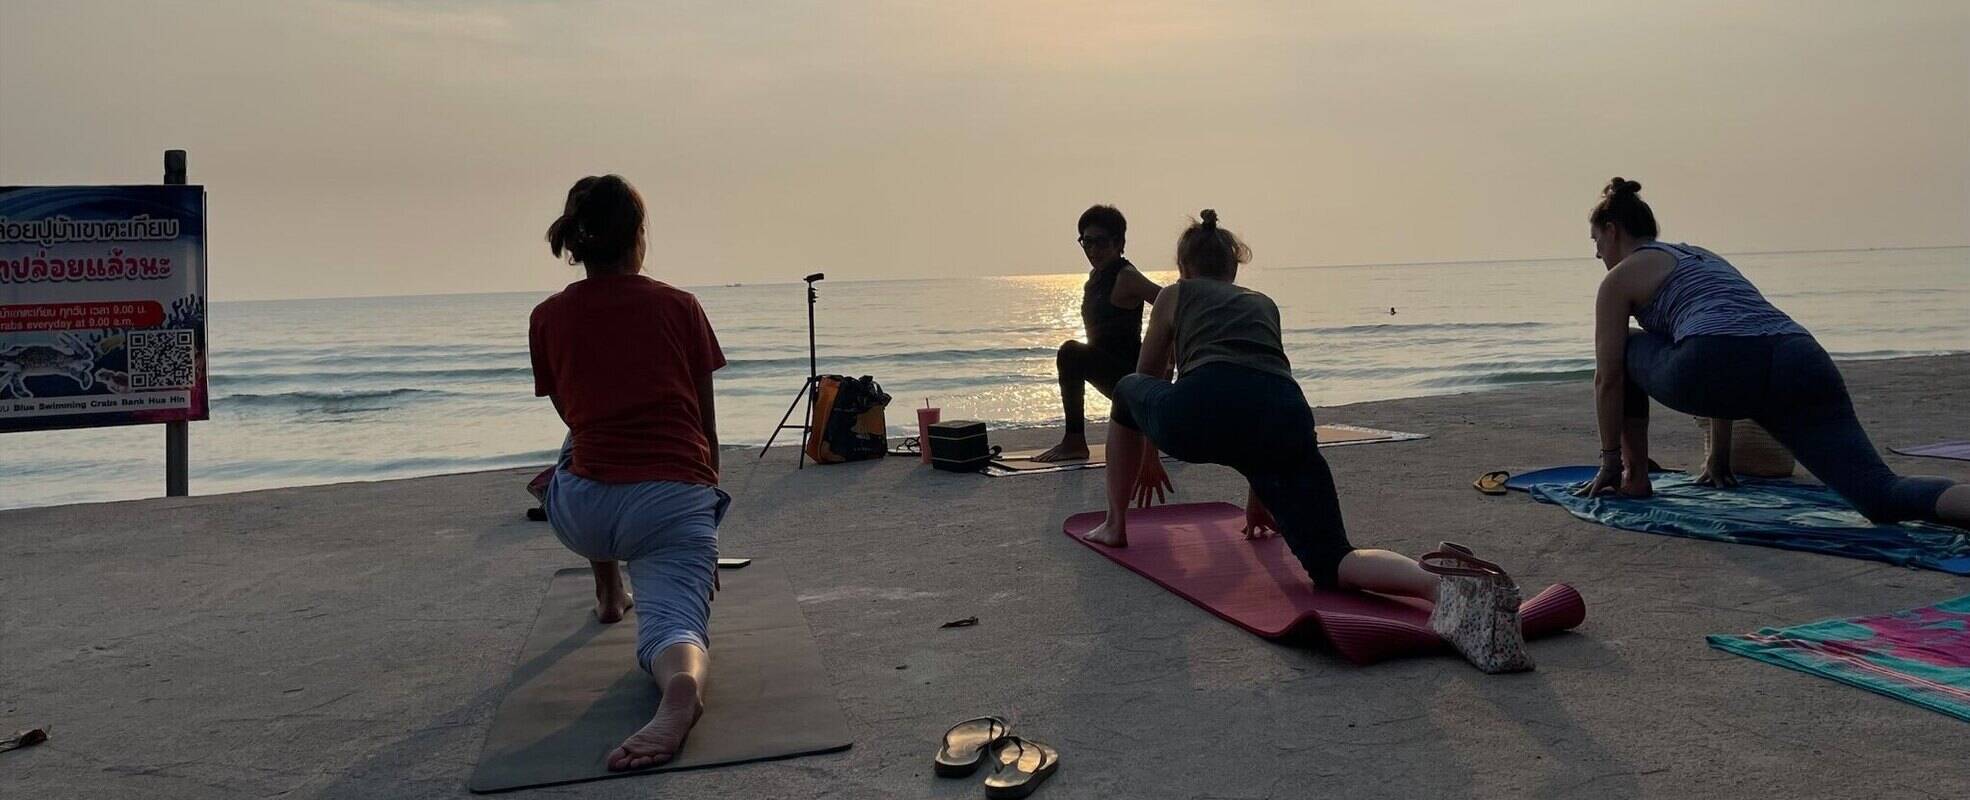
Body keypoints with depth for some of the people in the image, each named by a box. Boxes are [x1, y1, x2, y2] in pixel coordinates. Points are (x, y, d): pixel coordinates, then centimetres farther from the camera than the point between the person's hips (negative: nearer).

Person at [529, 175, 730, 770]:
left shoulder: (547, 318, 8)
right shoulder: (681, 306, 6)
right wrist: (706, 494, 27)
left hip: (583, 513, 2)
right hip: (677, 503, -2)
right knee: (672, 622, -6)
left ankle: (609, 593, 44)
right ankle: (681, 682, -43)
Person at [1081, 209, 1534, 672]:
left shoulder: (1175, 296, 30)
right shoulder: (1264, 304, 39)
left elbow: (1149, 378, 43)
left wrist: (1148, 458, 60)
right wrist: (1258, 493, 55)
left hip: (1202, 413, -2)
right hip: (1285, 418, 3)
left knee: (1126, 392, 32)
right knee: (1330, 562, -3)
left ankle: (1115, 526, 36)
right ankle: (1441, 584, -34)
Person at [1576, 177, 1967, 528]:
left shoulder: (1621, 277, 20)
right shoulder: (1704, 256, 41)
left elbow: (1608, 378, 18)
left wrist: (1611, 463, 27)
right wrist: (1719, 459, 47)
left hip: (1715, 366, -6)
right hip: (1802, 360, 6)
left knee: (1627, 352, 27)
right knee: (1881, 494, -8)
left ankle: (1635, 478, 26)